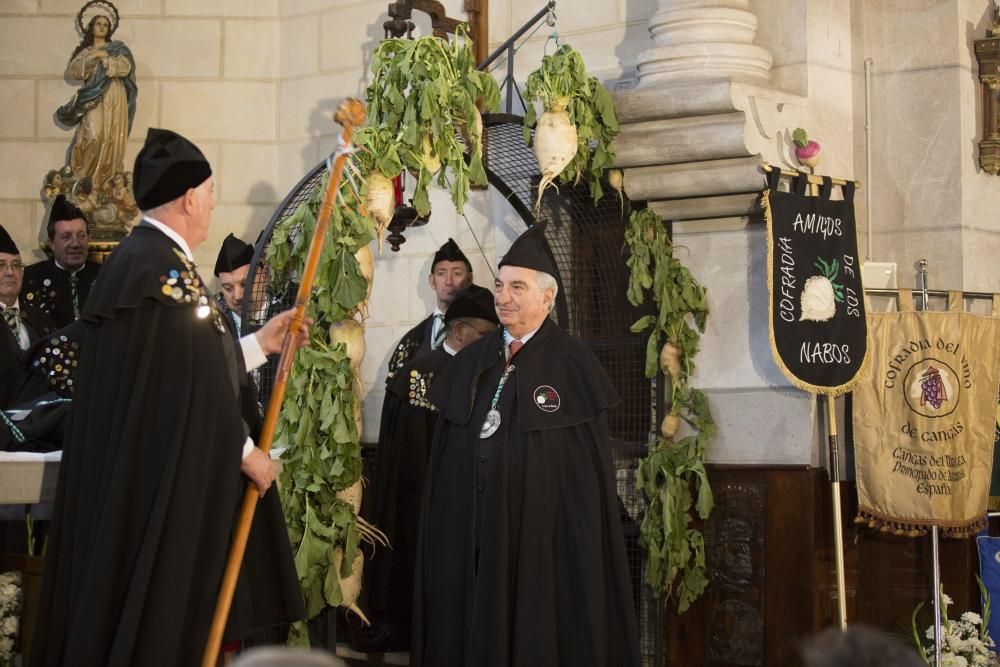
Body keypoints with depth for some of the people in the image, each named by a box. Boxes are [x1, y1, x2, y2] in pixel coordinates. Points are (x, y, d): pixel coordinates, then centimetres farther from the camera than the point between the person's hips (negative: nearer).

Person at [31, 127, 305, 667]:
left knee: (124, 605, 14)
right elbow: (192, 381, -21)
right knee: (155, 608, -2)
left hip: (132, 475, 10)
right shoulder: (164, 267, -18)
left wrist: (260, 343, 20)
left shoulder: (136, 257, 14)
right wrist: (243, 450, -10)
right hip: (162, 478, -10)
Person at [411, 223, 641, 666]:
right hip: (469, 535, 5)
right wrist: (448, 527, 7)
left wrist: (584, 542, -8)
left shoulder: (574, 364, -5)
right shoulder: (470, 362, 10)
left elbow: (592, 467, -5)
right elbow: (445, 454, 13)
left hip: (544, 537, -4)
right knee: (471, 629, 8)